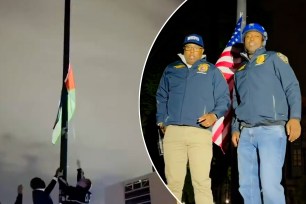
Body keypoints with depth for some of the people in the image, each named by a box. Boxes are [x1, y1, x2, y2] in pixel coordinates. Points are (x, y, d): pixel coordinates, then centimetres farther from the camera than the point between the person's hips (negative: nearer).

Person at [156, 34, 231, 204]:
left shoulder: (212, 71, 14)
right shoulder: (171, 69, 19)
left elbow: (224, 99, 10)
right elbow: (161, 97, 24)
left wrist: (214, 115, -9)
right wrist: (161, 120, 12)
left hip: (200, 132, -2)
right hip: (172, 132, 2)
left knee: (201, 181, -9)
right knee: (173, 181, 1)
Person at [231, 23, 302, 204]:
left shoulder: (274, 58, 9)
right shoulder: (240, 70, 25)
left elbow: (292, 87, -1)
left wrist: (295, 117, -14)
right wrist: (235, 128, 14)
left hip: (271, 129, -6)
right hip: (246, 133, 6)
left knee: (270, 184, -16)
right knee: (247, 185, 3)